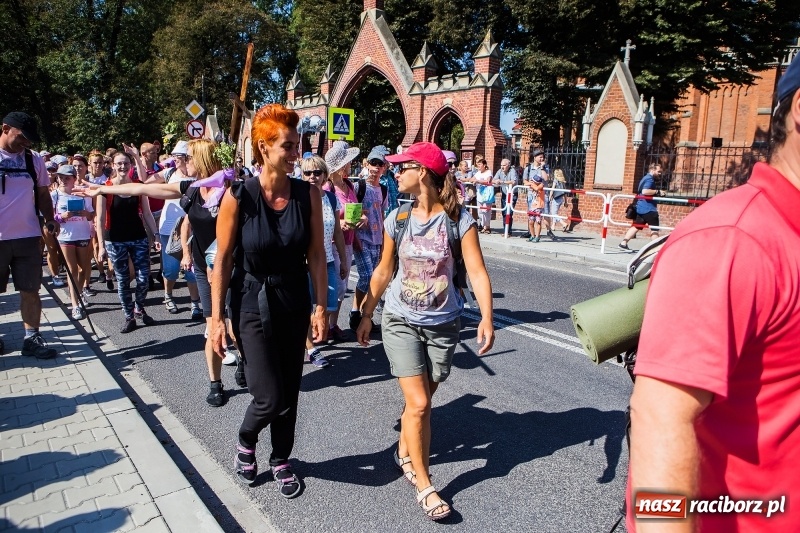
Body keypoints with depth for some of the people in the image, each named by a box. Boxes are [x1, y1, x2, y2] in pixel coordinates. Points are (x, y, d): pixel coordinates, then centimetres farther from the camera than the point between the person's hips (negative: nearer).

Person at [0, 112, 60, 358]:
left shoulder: (34, 159, 6)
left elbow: (43, 193, 14)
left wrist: (49, 219, -1)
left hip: (28, 236, 2)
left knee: (30, 290, 5)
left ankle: (32, 339, 14)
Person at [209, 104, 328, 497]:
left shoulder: (308, 194, -6)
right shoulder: (238, 196, -14)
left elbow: (316, 254, -2)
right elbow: (223, 260, -9)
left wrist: (321, 306, -3)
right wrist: (216, 317, -8)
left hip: (295, 305, 3)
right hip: (252, 306, -3)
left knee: (290, 394, 12)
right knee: (270, 397, -4)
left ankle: (281, 460, 37)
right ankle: (245, 442, 31)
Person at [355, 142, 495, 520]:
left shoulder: (458, 219, -12)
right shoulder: (397, 218, -3)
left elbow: (477, 272, -15)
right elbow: (384, 271, 7)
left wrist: (486, 318, -28)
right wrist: (367, 314, 11)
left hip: (443, 325, 0)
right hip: (400, 322, 1)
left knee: (420, 400, 14)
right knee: (418, 404, -6)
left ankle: (405, 451, 44)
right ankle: (423, 485, 13)